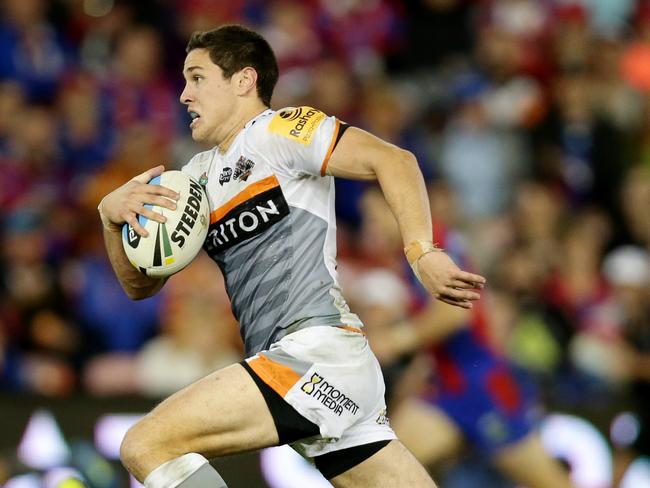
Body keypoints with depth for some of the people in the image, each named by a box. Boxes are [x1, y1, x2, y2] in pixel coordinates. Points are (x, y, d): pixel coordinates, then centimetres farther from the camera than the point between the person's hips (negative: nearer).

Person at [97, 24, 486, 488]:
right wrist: (112, 214, 4)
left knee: (147, 445, -16)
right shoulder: (198, 175, 24)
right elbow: (141, 284, 23)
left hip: (319, 349, -9)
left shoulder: (276, 131, -1)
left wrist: (423, 253, -24)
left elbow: (391, 159, -12)